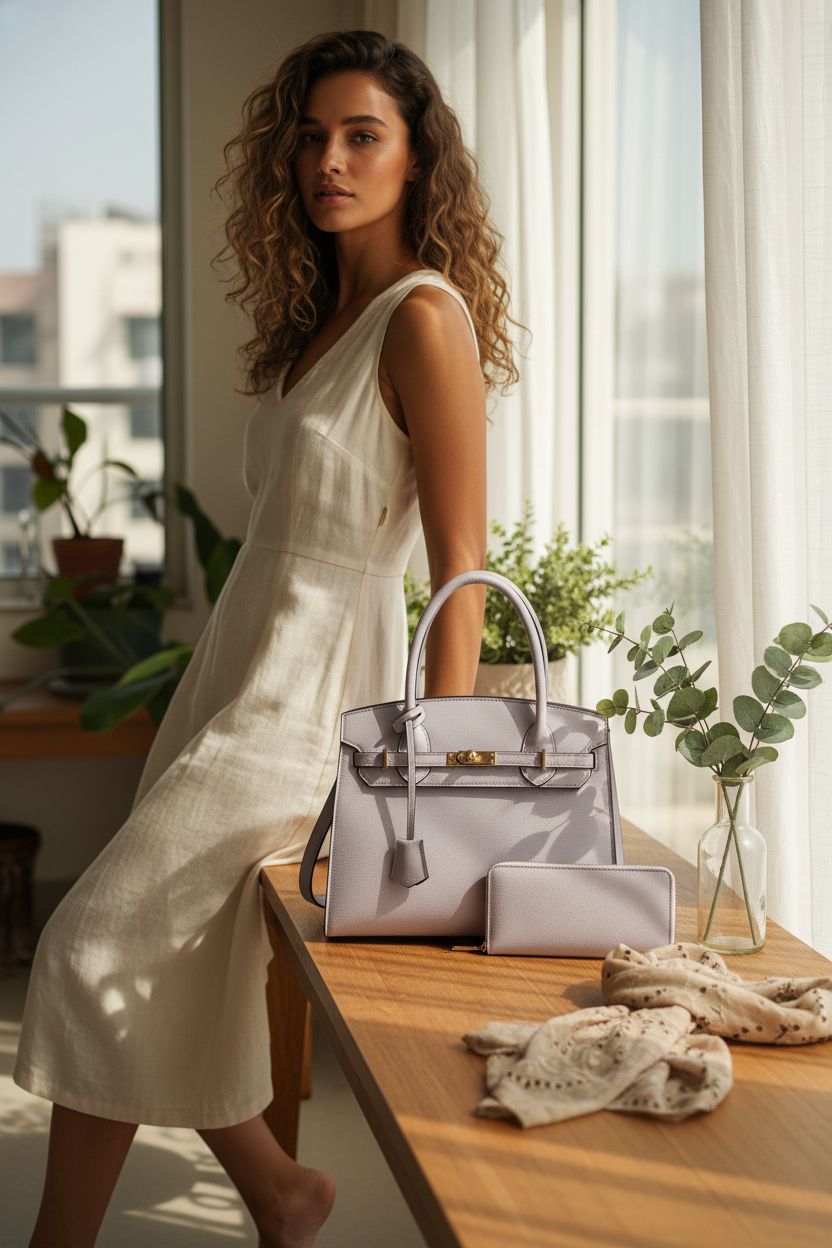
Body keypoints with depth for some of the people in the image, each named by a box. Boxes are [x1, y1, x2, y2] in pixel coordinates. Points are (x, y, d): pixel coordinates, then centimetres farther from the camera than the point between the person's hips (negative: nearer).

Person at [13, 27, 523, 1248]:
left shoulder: (424, 318, -13)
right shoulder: (319, 317, 13)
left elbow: (462, 564, -17)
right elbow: (294, 529, 12)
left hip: (310, 694, -8)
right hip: (241, 667, 8)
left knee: (98, 946, -8)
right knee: (173, 969, 11)